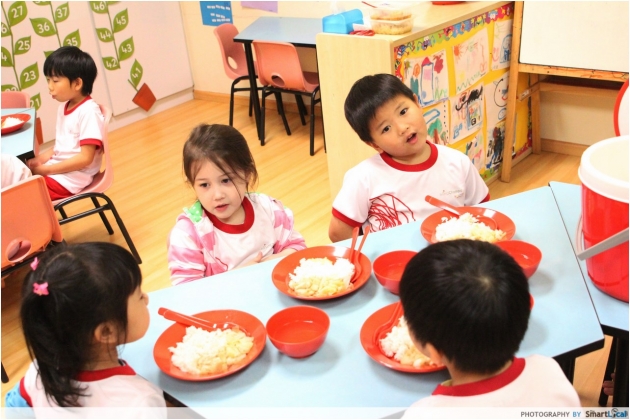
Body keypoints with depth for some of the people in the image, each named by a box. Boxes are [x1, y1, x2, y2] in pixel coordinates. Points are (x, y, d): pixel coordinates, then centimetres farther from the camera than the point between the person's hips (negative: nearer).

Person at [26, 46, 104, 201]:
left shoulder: (89, 111, -16)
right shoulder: (63, 108, 11)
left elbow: (85, 157, -20)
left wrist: (47, 169, -17)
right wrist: (40, 159, -2)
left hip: (70, 178, -9)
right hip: (55, 170, 9)